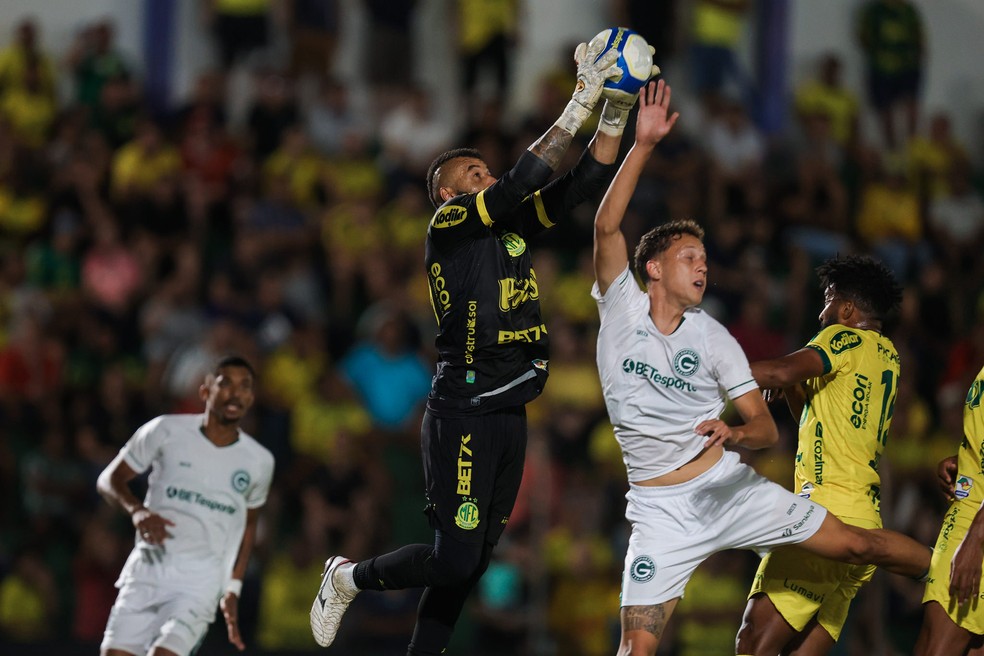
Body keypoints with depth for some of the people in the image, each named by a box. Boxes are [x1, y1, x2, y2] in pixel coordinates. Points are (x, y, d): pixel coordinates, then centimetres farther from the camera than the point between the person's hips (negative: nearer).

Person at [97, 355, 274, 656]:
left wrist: (233, 590, 15)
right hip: (147, 569, 1)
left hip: (201, 582, 0)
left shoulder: (259, 461, 5)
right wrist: (137, 510, -14)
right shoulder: (166, 431, 0)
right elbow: (110, 479, 6)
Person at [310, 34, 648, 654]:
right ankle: (348, 578, 13)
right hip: (463, 415, -8)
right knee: (455, 557, -10)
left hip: (509, 416, 8)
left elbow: (586, 181, 12)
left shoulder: (511, 226, 15)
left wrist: (617, 110, -1)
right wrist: (582, 101, -20)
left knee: (473, 558, 9)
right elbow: (522, 181, -18)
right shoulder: (447, 225, -6)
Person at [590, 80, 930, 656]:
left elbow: (767, 428, -1)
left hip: (729, 486, 2)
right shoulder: (622, 307, -3)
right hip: (662, 511, -2)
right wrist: (644, 144, -25)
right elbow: (607, 225, -18)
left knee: (856, 544, 5)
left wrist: (736, 433, -26)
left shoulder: (713, 337, 1)